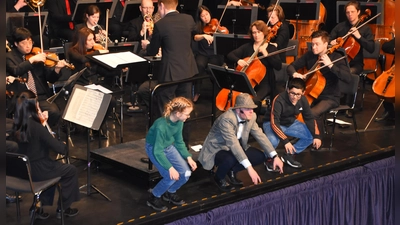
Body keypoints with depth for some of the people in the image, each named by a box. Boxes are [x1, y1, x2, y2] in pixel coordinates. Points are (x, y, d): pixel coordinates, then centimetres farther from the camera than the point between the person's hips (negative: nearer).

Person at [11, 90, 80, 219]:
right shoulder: (36, 127, -26)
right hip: (37, 170, -7)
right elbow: (60, 149, -21)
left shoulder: (17, 126, -3)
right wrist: (64, 146, 1)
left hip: (24, 169, 8)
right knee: (71, 170, 16)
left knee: (54, 165, 34)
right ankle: (63, 208, 25)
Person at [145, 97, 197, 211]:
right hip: (154, 149, -7)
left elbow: (179, 142, 2)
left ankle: (170, 193, 22)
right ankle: (153, 198, 5)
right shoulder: (161, 126, -36)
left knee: (186, 173, -6)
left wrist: (188, 157, -7)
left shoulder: (179, 122, -14)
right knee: (171, 177, -21)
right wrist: (170, 168, -32)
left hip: (169, 147, 7)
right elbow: (158, 151, -29)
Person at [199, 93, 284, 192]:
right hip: (217, 149, -7)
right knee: (231, 159, -38)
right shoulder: (227, 119, -33)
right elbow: (233, 144, -40)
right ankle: (219, 177, -4)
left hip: (236, 148, 7)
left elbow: (260, 135, -6)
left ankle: (232, 171, 9)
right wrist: (249, 168, -45)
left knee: (260, 157, -11)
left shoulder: (251, 117, -10)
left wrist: (275, 156, -15)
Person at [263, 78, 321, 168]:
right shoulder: (279, 100, -33)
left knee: (311, 136, -9)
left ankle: (288, 155, 7)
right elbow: (274, 123, -36)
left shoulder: (303, 100, -15)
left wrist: (316, 136, -14)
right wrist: (286, 141, -43)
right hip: (271, 123, -6)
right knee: (273, 141, -37)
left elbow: (309, 118, -2)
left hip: (290, 123, 6)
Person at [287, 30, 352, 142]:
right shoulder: (309, 55, 1)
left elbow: (348, 78, -23)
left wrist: (330, 65, -32)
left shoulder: (336, 57, -12)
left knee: (312, 113, -32)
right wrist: (294, 74, -17)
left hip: (330, 98, -5)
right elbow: (291, 66, 7)